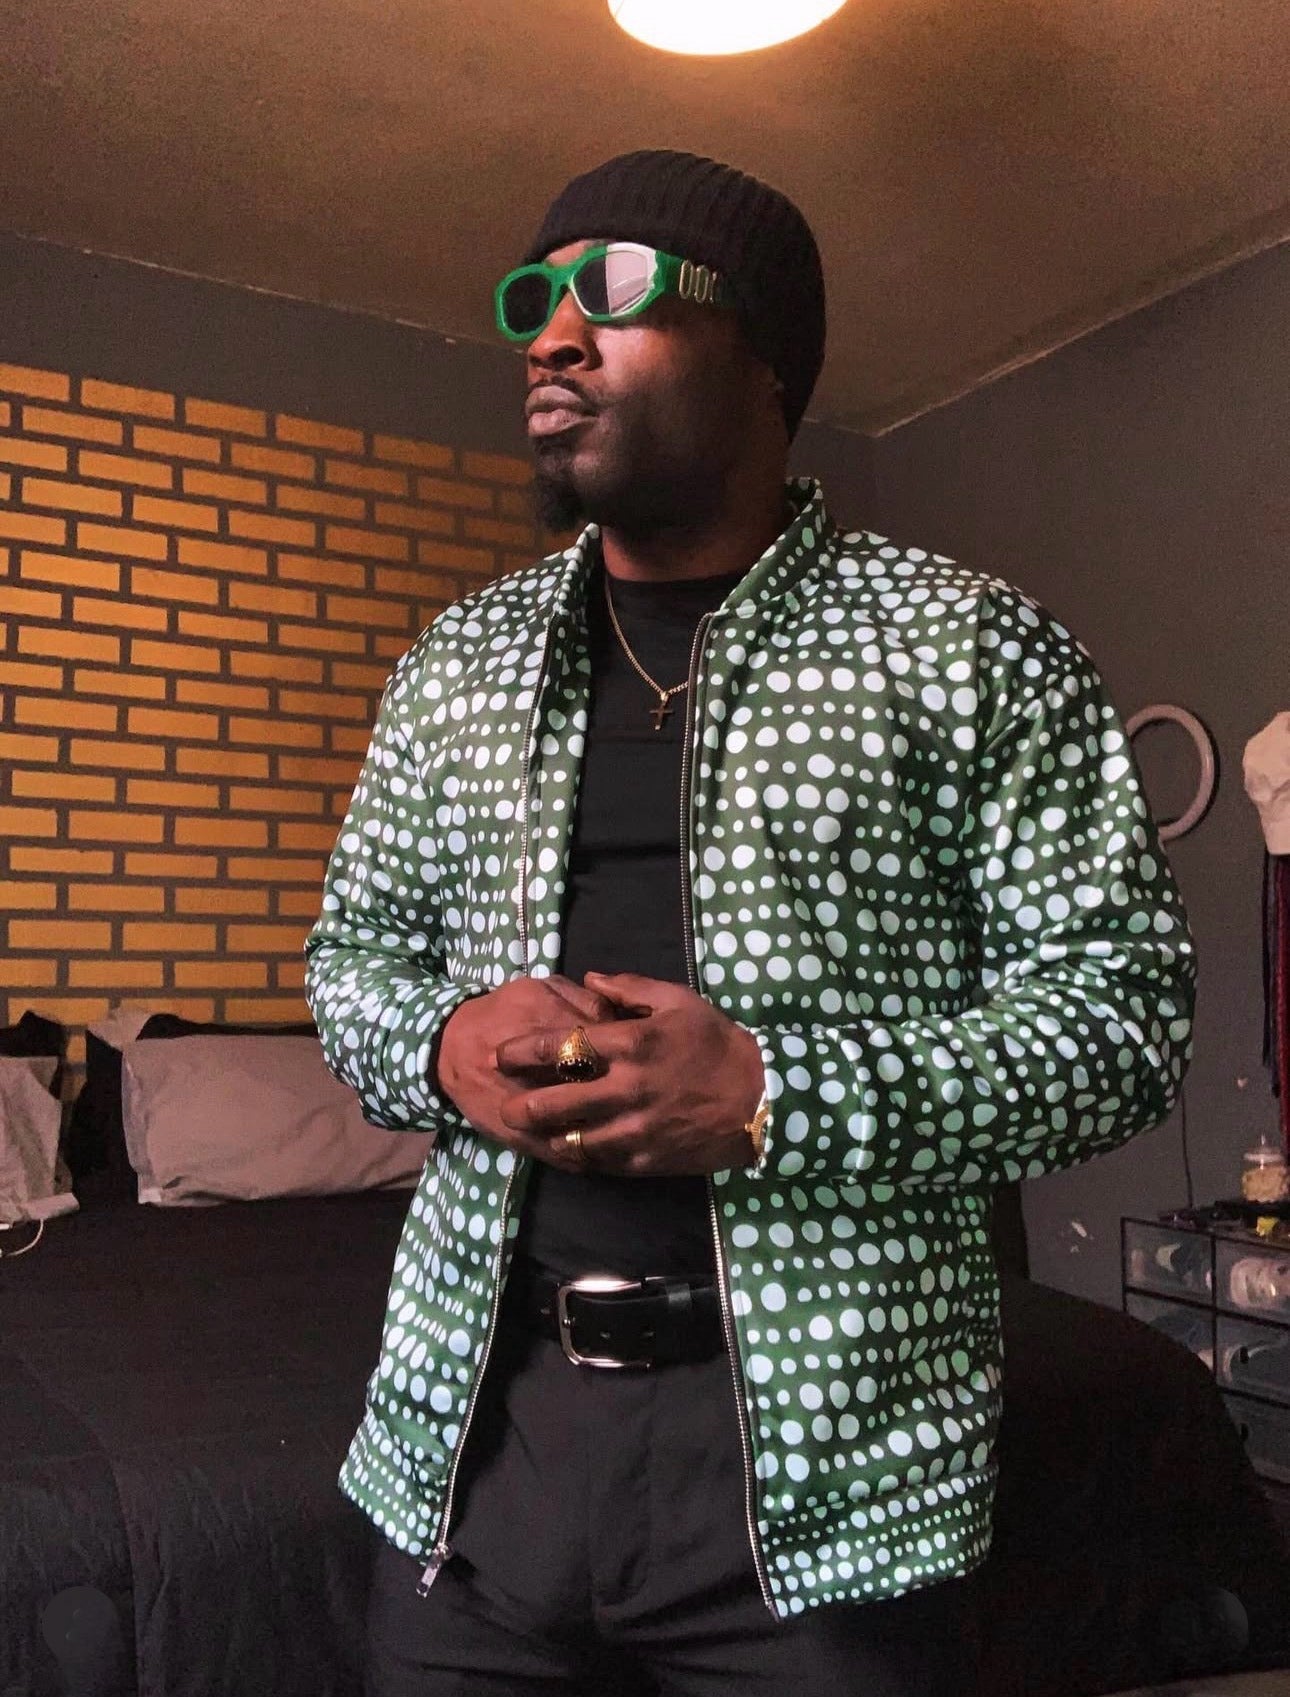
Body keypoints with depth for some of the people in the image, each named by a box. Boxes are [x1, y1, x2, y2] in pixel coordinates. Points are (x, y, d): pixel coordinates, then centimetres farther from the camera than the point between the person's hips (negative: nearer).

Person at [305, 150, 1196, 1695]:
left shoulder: (970, 649, -4)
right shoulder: (457, 662, 9)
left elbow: (1125, 1003, -6)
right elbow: (353, 945, 16)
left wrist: (775, 1097, -19)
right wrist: (443, 1046, -8)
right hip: (470, 1419, 4)